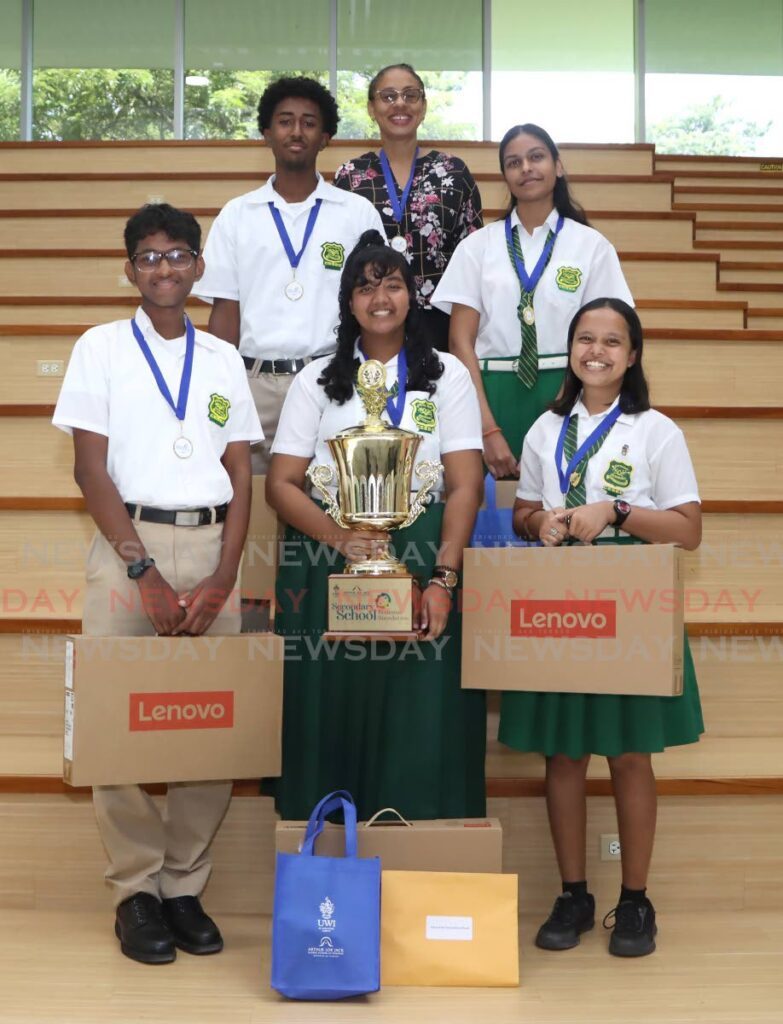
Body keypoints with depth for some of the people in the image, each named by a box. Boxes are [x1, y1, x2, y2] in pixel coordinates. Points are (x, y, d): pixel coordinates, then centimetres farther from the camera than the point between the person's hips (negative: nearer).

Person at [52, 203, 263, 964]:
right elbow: (90, 469, -2)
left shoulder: (223, 359, 14)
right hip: (128, 543, -2)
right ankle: (135, 889, 9)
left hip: (211, 546, 2)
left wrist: (221, 579, -4)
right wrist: (146, 573, -10)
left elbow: (241, 476, 10)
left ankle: (185, 886, 12)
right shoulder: (101, 347, 6)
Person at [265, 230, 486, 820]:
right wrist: (341, 538, -14)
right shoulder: (317, 381, 12)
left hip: (421, 566, -1)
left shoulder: (447, 376, 9)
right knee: (330, 719, 1)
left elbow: (465, 487, 0)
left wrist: (443, 578, -13)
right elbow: (281, 484, 3)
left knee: (419, 730, -3)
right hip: (328, 567, 1)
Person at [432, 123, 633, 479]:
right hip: (493, 397, 0)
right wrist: (489, 429, -11)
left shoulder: (592, 245, 5)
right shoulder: (477, 247, 6)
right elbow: (461, 341, -1)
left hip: (567, 397, 0)